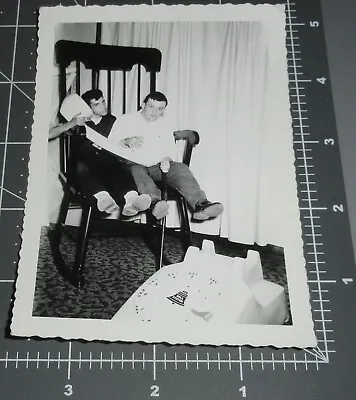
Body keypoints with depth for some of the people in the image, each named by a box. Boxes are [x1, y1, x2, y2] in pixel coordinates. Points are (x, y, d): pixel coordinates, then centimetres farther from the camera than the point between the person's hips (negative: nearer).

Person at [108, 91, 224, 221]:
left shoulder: (166, 124, 20)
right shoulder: (125, 120, 10)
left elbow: (171, 150, 19)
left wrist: (167, 159, -6)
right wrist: (127, 141, -17)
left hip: (157, 167, 3)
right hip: (134, 165, -3)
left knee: (180, 168, -25)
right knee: (136, 170, -38)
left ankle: (200, 205, -47)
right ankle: (156, 202, -66)